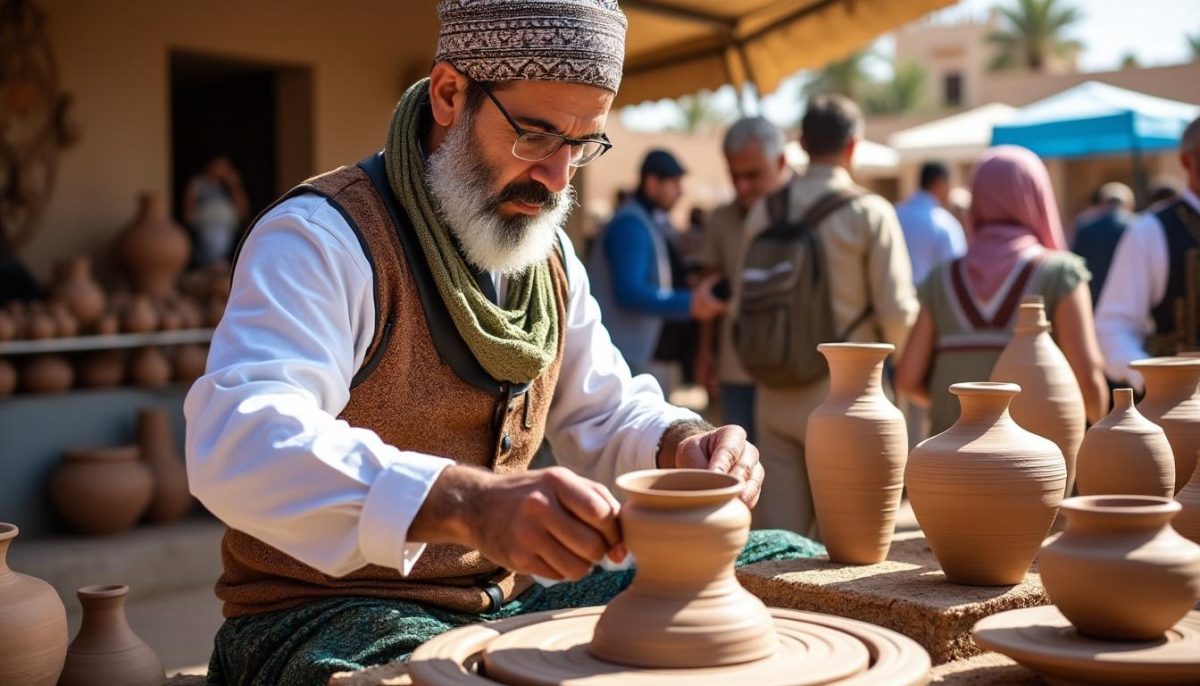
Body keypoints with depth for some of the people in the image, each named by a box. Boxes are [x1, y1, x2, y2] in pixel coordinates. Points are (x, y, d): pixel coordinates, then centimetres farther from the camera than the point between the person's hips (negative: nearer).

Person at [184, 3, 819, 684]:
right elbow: (237, 444, -33)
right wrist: (469, 502, -48)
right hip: (327, 617, -8)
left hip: (508, 598, 8)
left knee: (787, 560, 1)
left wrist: (681, 447, -7)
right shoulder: (321, 237, -16)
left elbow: (607, 414, 18)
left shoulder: (549, 254, 10)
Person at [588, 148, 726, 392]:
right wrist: (690, 304, -27)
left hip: (660, 358, 11)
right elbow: (629, 292, -26)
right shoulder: (631, 225, -15)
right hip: (635, 357, -11)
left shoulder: (658, 225, 16)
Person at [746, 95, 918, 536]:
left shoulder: (763, 211, 5)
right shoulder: (870, 214, -8)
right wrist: (905, 360, 11)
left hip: (775, 392, 4)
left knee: (776, 532, 8)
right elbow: (897, 310, -9)